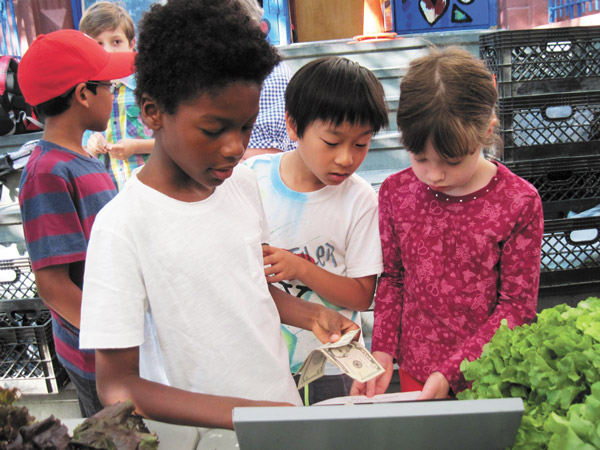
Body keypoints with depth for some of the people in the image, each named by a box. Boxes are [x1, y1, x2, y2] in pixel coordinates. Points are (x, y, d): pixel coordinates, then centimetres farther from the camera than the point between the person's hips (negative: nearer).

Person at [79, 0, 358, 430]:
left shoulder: (243, 182, -4)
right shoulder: (123, 226, -22)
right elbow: (116, 386, -19)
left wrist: (310, 314, -6)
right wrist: (242, 414, -28)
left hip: (285, 405, 6)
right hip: (202, 430, -5)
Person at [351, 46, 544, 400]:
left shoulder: (520, 202, -16)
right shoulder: (396, 192, -6)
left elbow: (517, 303, -11)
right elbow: (392, 278, 4)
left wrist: (451, 372, -17)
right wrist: (383, 350, -5)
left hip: (487, 379, -2)